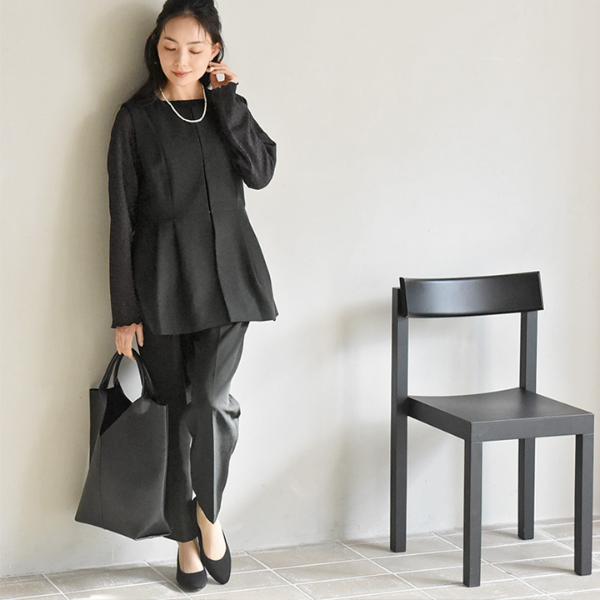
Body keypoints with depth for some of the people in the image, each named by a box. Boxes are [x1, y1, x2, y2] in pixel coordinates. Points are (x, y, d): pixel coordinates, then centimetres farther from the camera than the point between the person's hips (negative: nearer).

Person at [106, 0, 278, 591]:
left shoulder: (224, 109, 10)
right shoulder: (136, 118, 0)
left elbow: (261, 171, -7)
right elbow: (122, 217, -1)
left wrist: (226, 99, -6)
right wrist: (125, 310, -5)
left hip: (226, 275, 1)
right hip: (162, 281, -1)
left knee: (212, 397, -16)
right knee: (179, 407, 3)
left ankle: (207, 511, 7)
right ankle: (189, 538, 15)